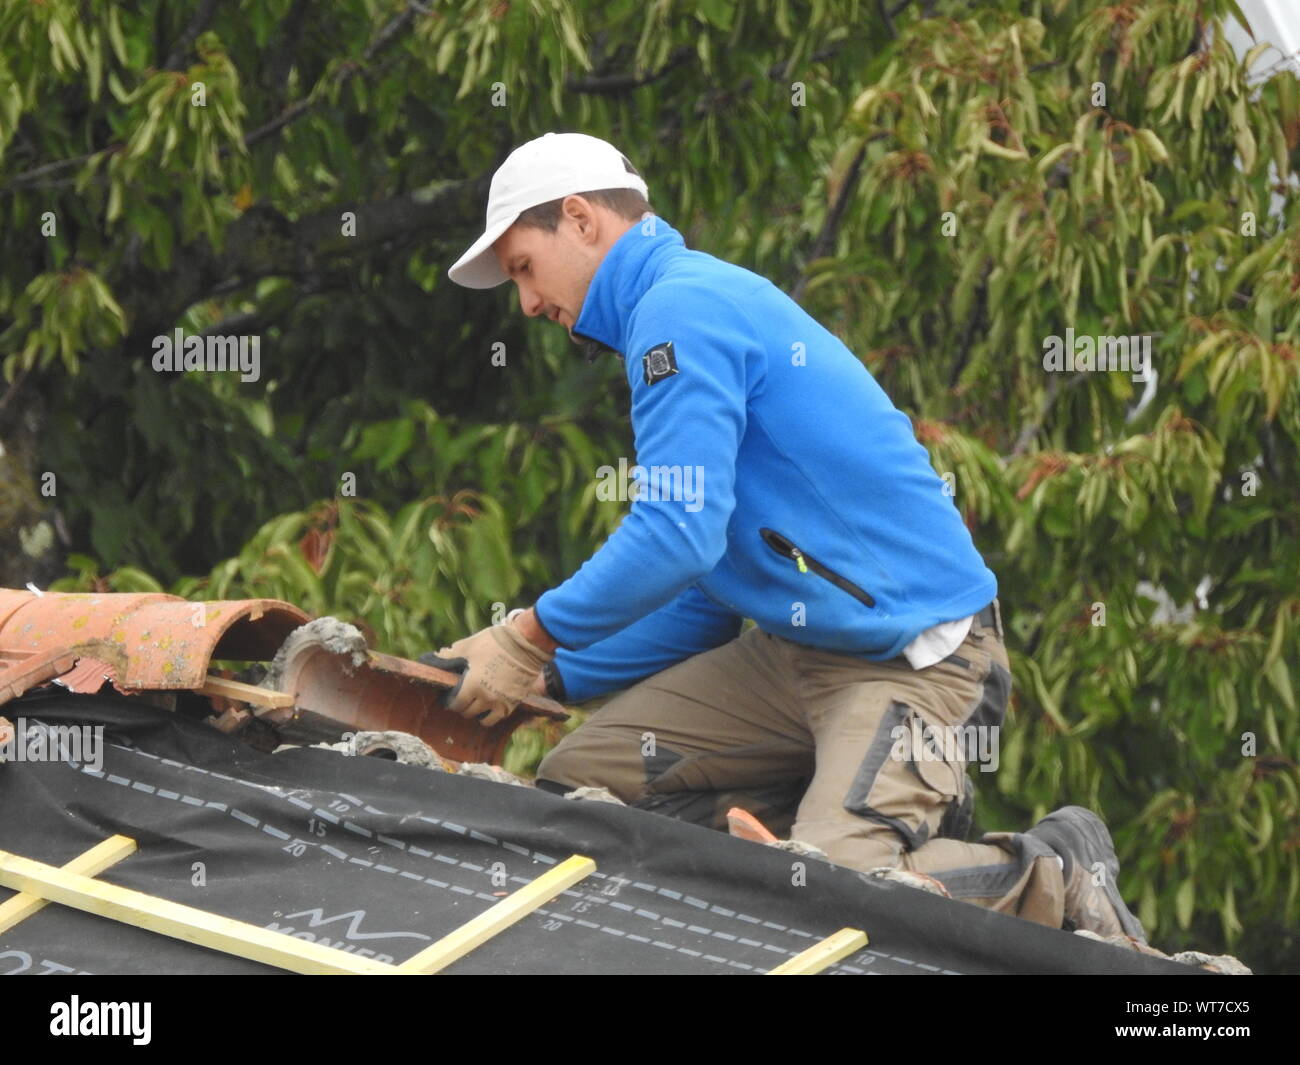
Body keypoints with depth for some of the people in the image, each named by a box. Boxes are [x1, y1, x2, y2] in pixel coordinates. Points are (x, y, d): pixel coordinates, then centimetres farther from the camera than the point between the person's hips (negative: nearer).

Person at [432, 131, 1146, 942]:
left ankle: (1056, 874, -3)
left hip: (912, 655, -10)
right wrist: (550, 678, 14)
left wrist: (531, 640, -10)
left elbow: (677, 539, -23)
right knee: (577, 780, 0)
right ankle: (904, 813, 4)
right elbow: (704, 593, 22)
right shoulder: (697, 301, 19)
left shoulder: (680, 311, -13)